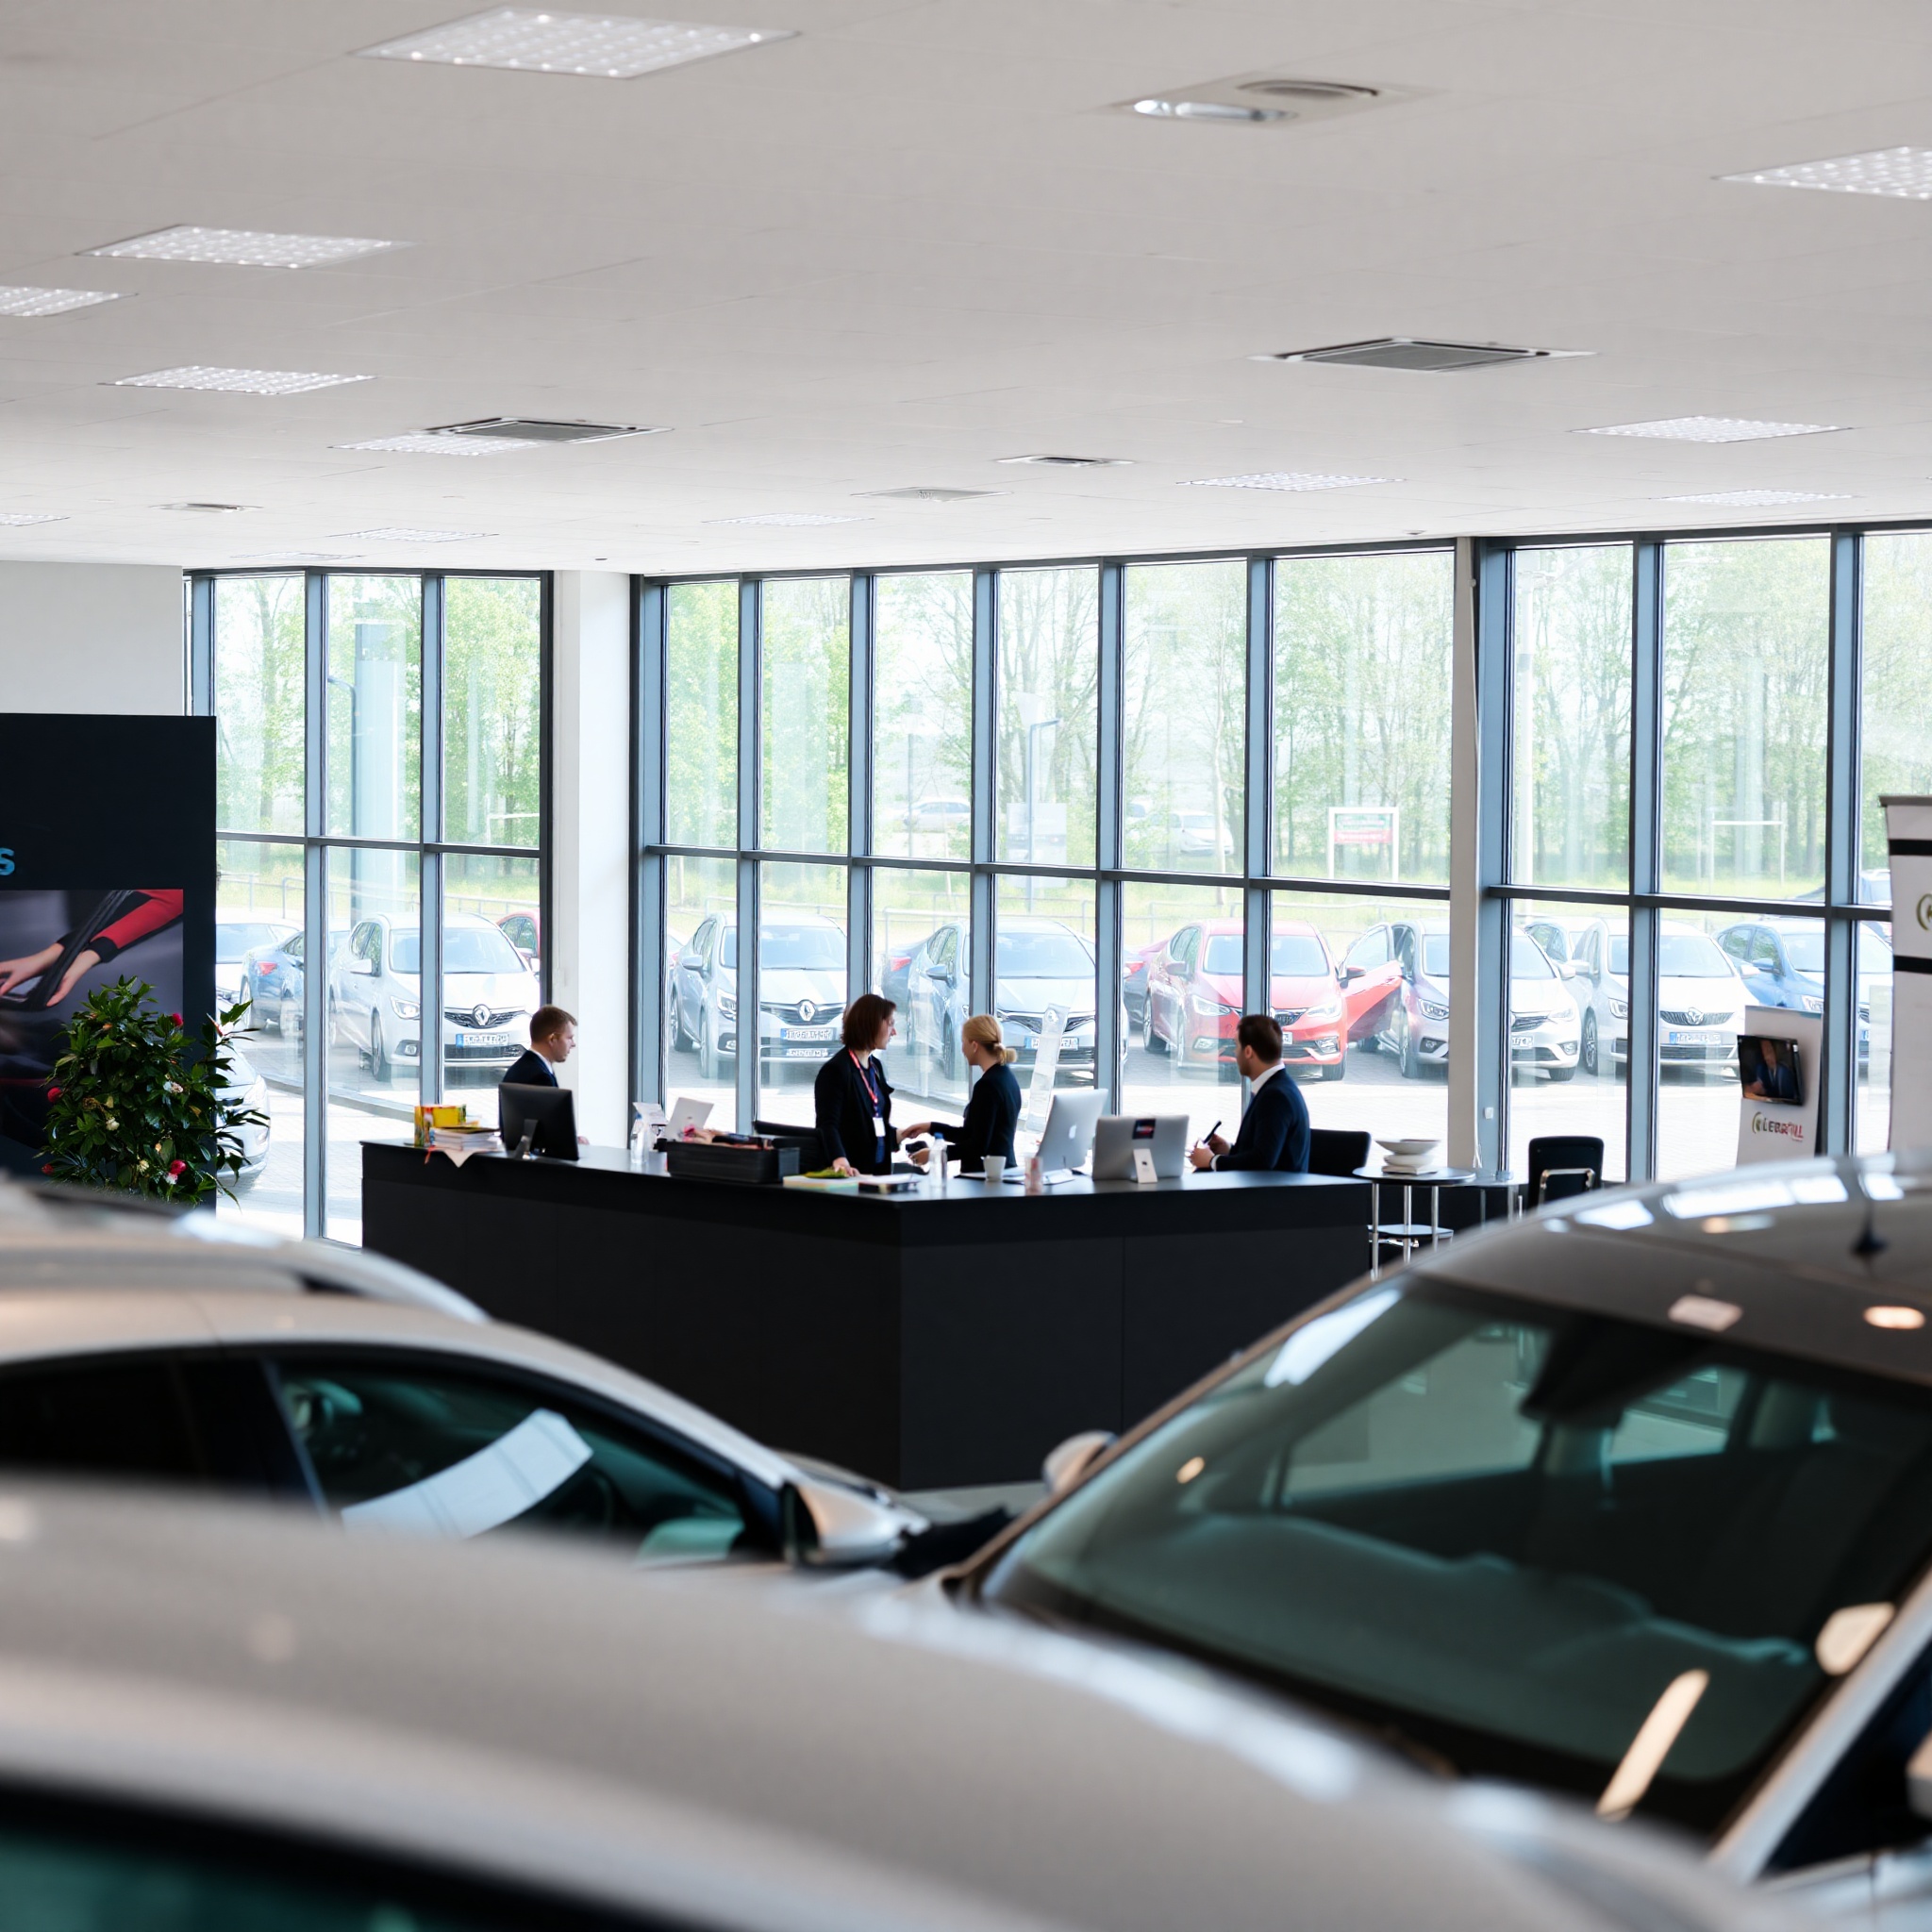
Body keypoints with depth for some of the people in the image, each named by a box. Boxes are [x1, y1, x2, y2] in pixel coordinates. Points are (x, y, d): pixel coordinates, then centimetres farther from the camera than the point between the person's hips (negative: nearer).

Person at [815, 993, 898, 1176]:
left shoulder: (875, 1067, 14)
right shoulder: (835, 1070, -14)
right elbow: (828, 1125, -26)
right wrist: (840, 1161, -40)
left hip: (877, 1167, 8)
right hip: (853, 1172, -8)